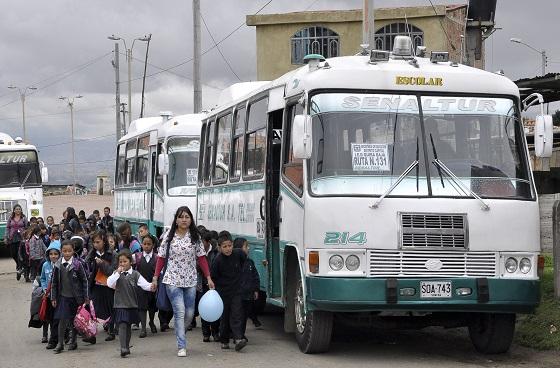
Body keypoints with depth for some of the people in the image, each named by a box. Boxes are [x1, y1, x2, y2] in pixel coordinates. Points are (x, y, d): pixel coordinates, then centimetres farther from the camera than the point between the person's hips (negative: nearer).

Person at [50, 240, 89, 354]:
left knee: (74, 320, 9)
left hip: (75, 297, -1)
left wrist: (86, 297, -2)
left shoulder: (77, 264, -7)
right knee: (62, 319, -7)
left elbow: (84, 281, -2)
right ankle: (60, 343, 0)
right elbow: (54, 282, 6)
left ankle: (73, 341, 25)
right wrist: (53, 298, 4)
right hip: (63, 296, 1)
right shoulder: (57, 265, -1)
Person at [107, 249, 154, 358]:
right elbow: (109, 283, -13)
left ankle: (127, 347, 27)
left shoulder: (135, 274, 1)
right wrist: (118, 272, -17)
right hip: (120, 305, -2)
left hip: (132, 305, 2)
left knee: (128, 326, 14)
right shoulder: (116, 273, 1)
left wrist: (151, 286, -27)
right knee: (122, 325, -12)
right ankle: (123, 348, -17)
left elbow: (144, 284, -7)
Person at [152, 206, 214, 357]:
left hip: (190, 281, 3)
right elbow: (161, 258, 3)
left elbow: (201, 258, 4)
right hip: (173, 280, -3)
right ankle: (182, 346, -9)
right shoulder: (169, 236, -1)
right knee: (180, 311, -12)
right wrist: (155, 277, 1)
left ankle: (179, 333, 33)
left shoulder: (195, 236, 4)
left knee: (189, 314, 6)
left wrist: (208, 278, 0)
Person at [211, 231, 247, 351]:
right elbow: (213, 277, -5)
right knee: (224, 317, 7)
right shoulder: (218, 260, -13)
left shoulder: (238, 254, -6)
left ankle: (238, 339, -16)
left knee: (236, 315, -9)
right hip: (223, 292, -1)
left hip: (236, 291, 1)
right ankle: (224, 341, 18)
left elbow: (244, 260, 18)